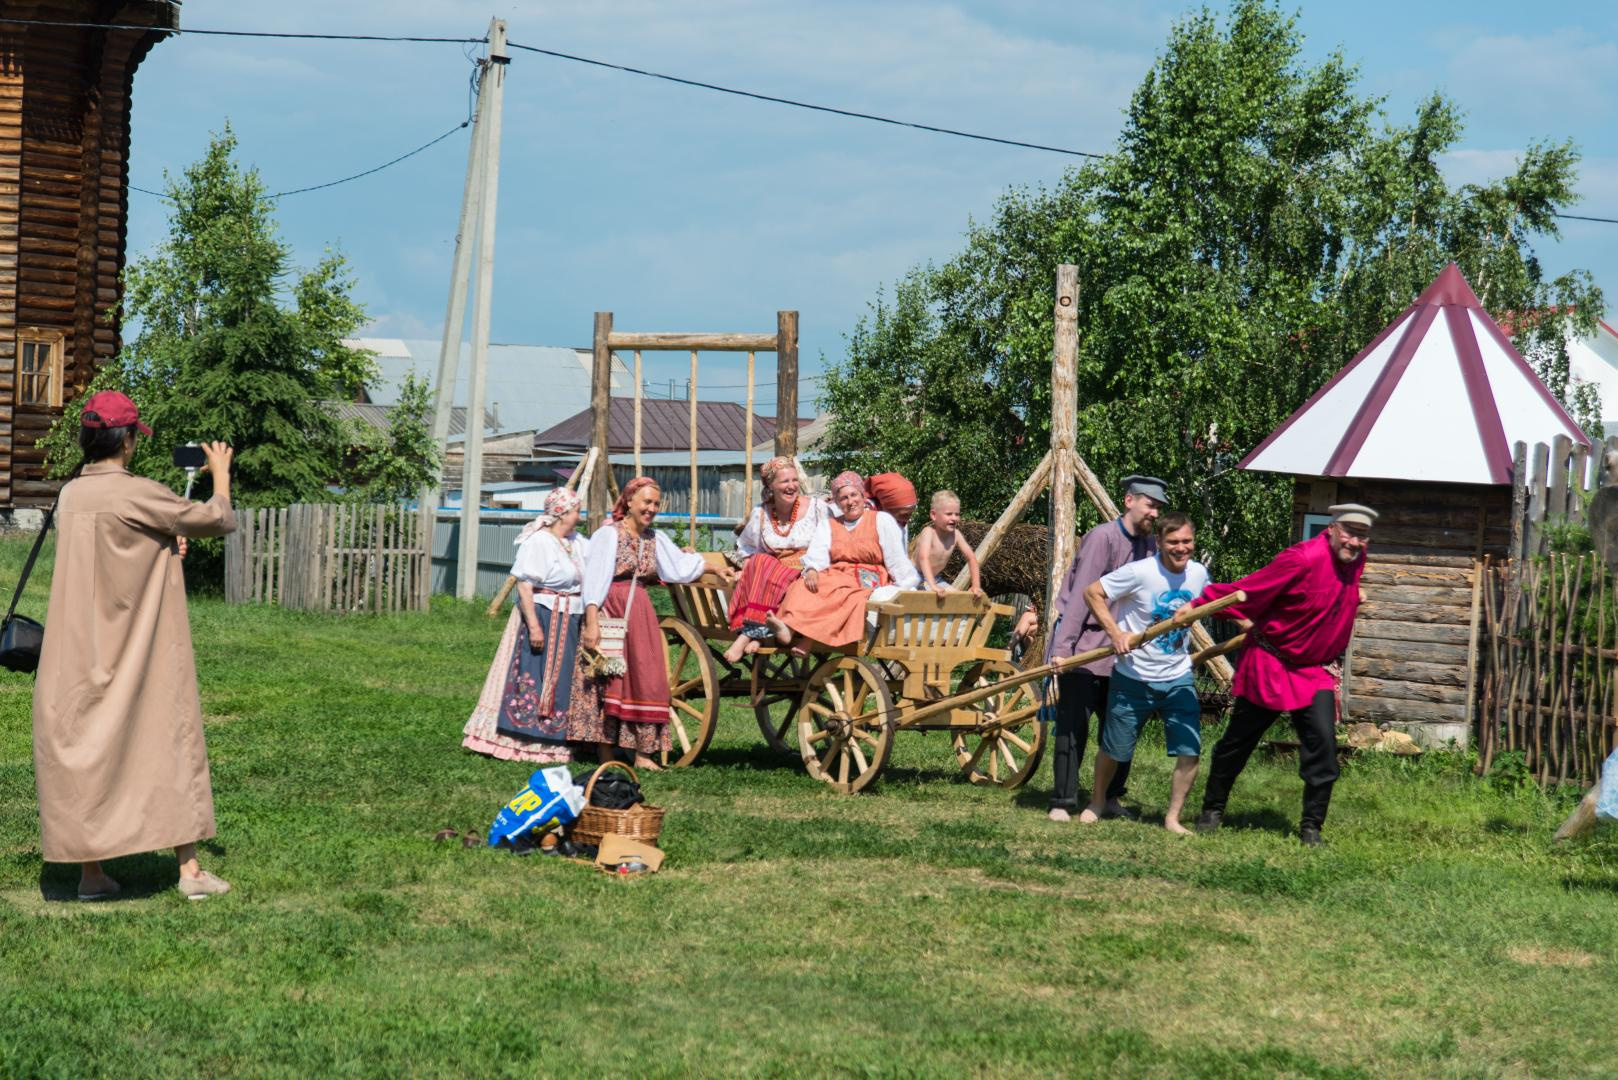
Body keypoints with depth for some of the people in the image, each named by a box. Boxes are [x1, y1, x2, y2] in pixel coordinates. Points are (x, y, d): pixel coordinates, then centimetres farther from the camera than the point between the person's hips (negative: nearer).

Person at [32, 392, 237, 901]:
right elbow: (218, 520, -9)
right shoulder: (136, 494, -17)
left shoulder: (70, 495, 4)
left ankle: (91, 871, 8)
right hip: (140, 651, -5)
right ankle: (190, 869, 7)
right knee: (170, 743, 5)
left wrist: (164, 545, 18)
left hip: (79, 652, 6)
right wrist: (220, 473, 8)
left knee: (85, 751, 8)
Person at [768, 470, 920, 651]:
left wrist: (908, 589, -8)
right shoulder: (828, 525, 22)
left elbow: (897, 560, 4)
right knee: (804, 585, -29)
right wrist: (812, 570, -18)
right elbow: (817, 554, 5)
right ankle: (789, 628, -56)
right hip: (835, 579, 3)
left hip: (868, 585, -3)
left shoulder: (881, 520, 11)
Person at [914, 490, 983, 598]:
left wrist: (976, 586, -9)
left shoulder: (955, 534, -8)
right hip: (918, 579, -7)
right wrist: (933, 586, -51)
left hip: (935, 579, 7)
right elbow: (923, 558, -40)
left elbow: (971, 558, -1)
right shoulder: (929, 532, -25)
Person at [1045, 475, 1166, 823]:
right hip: (1082, 645, -7)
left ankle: (1110, 798, 19)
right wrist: (1062, 648, -23)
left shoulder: (1150, 545, 8)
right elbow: (1082, 596, -19)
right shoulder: (1103, 537, -14)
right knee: (1073, 725, -8)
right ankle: (1062, 803, -5)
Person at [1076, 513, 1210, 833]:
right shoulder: (1140, 572, -19)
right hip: (1133, 679, -3)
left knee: (1190, 752, -8)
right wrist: (1115, 633, -22)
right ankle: (1097, 803, 37)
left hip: (1178, 679, 3)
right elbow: (1092, 593, -14)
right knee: (1114, 750, 11)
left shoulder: (1199, 574, -2)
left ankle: (1173, 817, 8)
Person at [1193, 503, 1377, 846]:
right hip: (1269, 663, -5)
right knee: (1238, 741, 8)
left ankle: (1311, 827, 0)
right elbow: (1249, 591, -16)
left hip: (1312, 670, 5)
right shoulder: (1303, 559, -24)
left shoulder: (1356, 560, -2)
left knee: (1322, 743, -11)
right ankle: (1212, 811, 27)